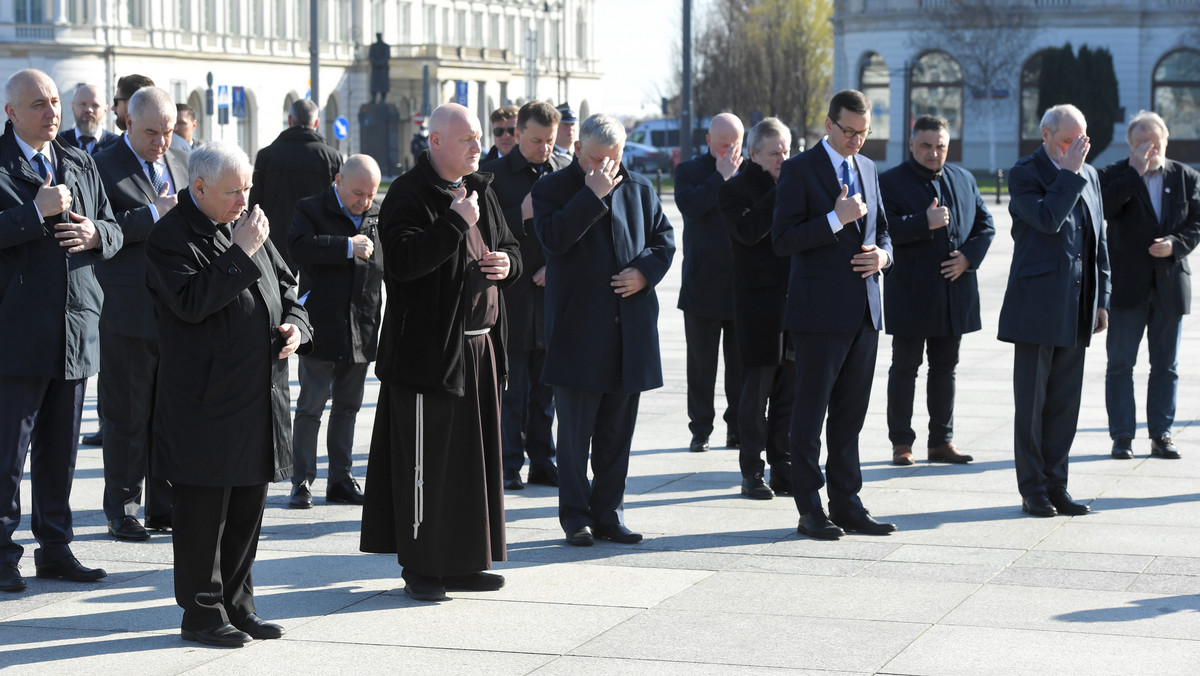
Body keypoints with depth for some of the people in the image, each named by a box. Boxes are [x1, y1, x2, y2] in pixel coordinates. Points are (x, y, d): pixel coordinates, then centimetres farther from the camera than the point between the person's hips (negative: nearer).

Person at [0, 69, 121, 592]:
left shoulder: (80, 164, 16)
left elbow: (115, 231, 18)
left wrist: (96, 233, -4)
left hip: (76, 328, 6)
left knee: (61, 447, 12)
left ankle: (55, 549, 20)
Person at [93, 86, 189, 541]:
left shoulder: (182, 161, 13)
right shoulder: (104, 166, -6)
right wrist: (153, 214, -21)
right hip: (129, 314, -5)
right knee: (127, 418, 2)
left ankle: (165, 506, 19)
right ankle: (122, 510, 12)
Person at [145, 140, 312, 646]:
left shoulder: (247, 225, 13)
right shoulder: (171, 237, -10)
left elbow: (285, 287, 22)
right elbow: (191, 302, -24)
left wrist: (295, 324, 2)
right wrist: (241, 254, -21)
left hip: (260, 395, 8)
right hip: (206, 400, -7)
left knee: (248, 506, 13)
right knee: (204, 510, 0)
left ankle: (236, 604, 24)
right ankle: (202, 612, 10)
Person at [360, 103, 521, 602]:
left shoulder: (480, 192, 15)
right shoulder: (409, 195, -9)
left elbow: (508, 246, 26)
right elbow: (402, 261, -23)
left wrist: (508, 262, 3)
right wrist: (455, 223, -23)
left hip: (478, 347, 8)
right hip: (428, 349, -8)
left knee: (474, 456, 12)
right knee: (425, 462, -4)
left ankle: (461, 562, 21)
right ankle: (420, 568, 5)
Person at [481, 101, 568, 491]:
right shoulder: (494, 174, -2)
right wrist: (521, 216, -18)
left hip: (553, 295, 3)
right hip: (511, 298, -3)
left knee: (546, 389, 9)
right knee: (512, 390, 1)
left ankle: (542, 462, 17)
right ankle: (510, 466, 7)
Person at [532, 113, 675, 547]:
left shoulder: (639, 189, 11)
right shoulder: (553, 188, -2)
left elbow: (664, 237, 15)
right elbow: (553, 238, -18)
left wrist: (646, 270, -5)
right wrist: (594, 194, -19)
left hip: (630, 330, 4)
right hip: (577, 329, -4)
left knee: (617, 432, 10)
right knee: (574, 432, 2)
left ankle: (609, 514, 18)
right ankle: (576, 515, 12)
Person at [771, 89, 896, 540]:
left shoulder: (868, 169, 14)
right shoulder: (800, 169, -6)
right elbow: (782, 240, -12)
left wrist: (883, 254, 1)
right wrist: (836, 219, -21)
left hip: (865, 310, 6)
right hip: (821, 312, -6)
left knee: (851, 413, 10)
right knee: (811, 412, 1)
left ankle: (847, 504, 17)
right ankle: (810, 510, 6)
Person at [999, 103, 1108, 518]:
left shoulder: (1088, 175, 13)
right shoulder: (1024, 174, -6)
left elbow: (1099, 242, 17)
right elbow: (1048, 220, -22)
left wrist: (1101, 300, 13)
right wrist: (1069, 172, -17)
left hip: (1076, 310, 5)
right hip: (1037, 306, -5)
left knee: (1065, 400, 7)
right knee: (1032, 401, 2)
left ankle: (1055, 484, 15)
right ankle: (1033, 490, 9)